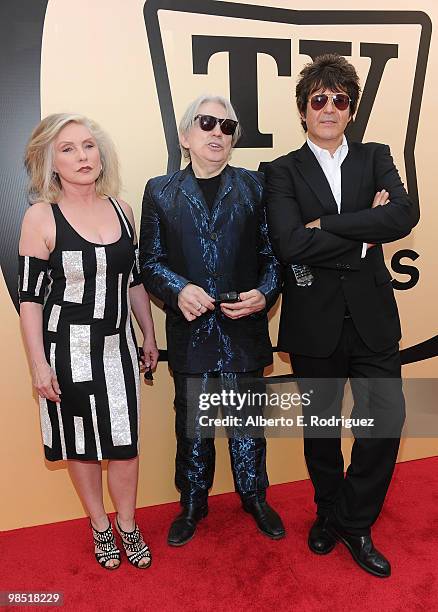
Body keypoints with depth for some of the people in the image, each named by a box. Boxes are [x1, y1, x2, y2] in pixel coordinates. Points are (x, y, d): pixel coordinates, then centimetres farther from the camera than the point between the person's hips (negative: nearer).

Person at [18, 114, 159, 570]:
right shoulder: (40, 217, -10)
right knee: (82, 443, 12)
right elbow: (30, 297, -9)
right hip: (68, 348, -3)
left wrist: (149, 335, 13)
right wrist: (39, 364, -11)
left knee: (125, 441, 9)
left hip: (117, 344, 3)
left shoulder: (121, 210, 3)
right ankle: (99, 524, 37)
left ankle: (127, 524, 34)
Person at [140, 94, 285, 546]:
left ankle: (254, 497, 39)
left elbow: (273, 254, 3)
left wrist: (264, 294, -15)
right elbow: (150, 262, 2)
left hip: (245, 328, 1)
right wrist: (179, 289, -16)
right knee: (192, 423, 14)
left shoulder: (255, 187, 5)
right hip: (189, 331, 0)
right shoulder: (160, 191, 5)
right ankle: (193, 504, 36)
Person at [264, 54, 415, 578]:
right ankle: (328, 513, 40)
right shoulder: (283, 171, 0)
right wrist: (364, 234, -13)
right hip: (315, 321, -2)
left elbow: (403, 217, -12)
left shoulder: (375, 158, 8)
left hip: (372, 317, 2)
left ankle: (355, 523, 29)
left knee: (387, 418, 4)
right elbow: (289, 244, -18)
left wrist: (325, 225, -18)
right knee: (321, 422, 14)